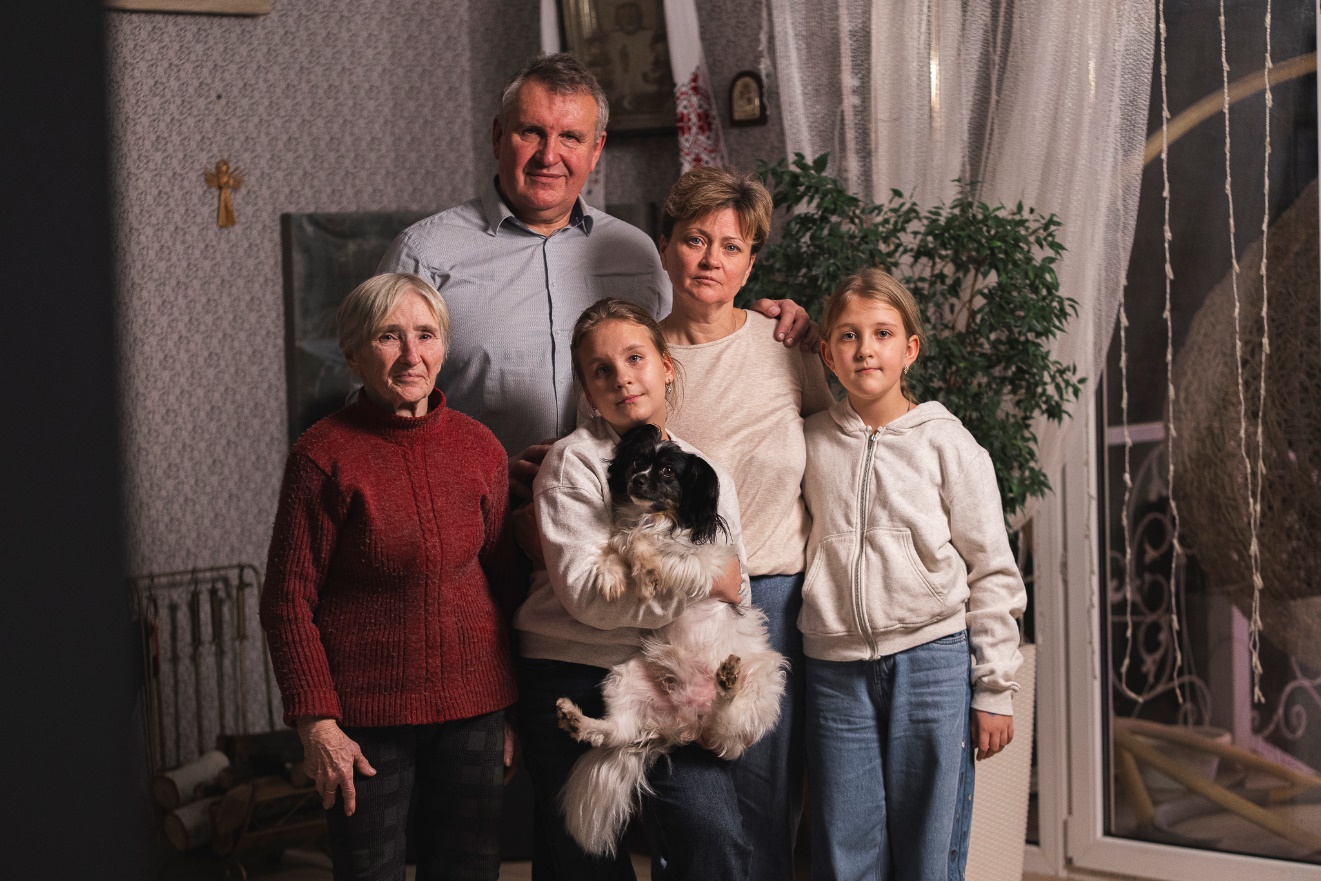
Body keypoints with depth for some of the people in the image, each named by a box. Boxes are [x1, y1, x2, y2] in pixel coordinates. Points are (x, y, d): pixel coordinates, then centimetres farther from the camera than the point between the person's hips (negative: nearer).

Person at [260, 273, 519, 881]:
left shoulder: (479, 448, 3)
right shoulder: (324, 455, -9)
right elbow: (287, 600, -7)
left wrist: (513, 709, 11)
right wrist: (317, 724, -12)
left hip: (472, 704, 4)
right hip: (365, 710, -3)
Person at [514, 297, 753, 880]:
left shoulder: (709, 475, 12)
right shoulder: (572, 464, -4)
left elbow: (737, 593, 14)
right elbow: (585, 592, -16)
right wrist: (701, 586, -13)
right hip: (575, 680, -3)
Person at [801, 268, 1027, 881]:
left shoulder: (947, 444, 0)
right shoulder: (810, 441, 7)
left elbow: (992, 573, 0)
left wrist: (995, 690, -2)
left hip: (932, 659, -2)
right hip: (836, 665, 2)